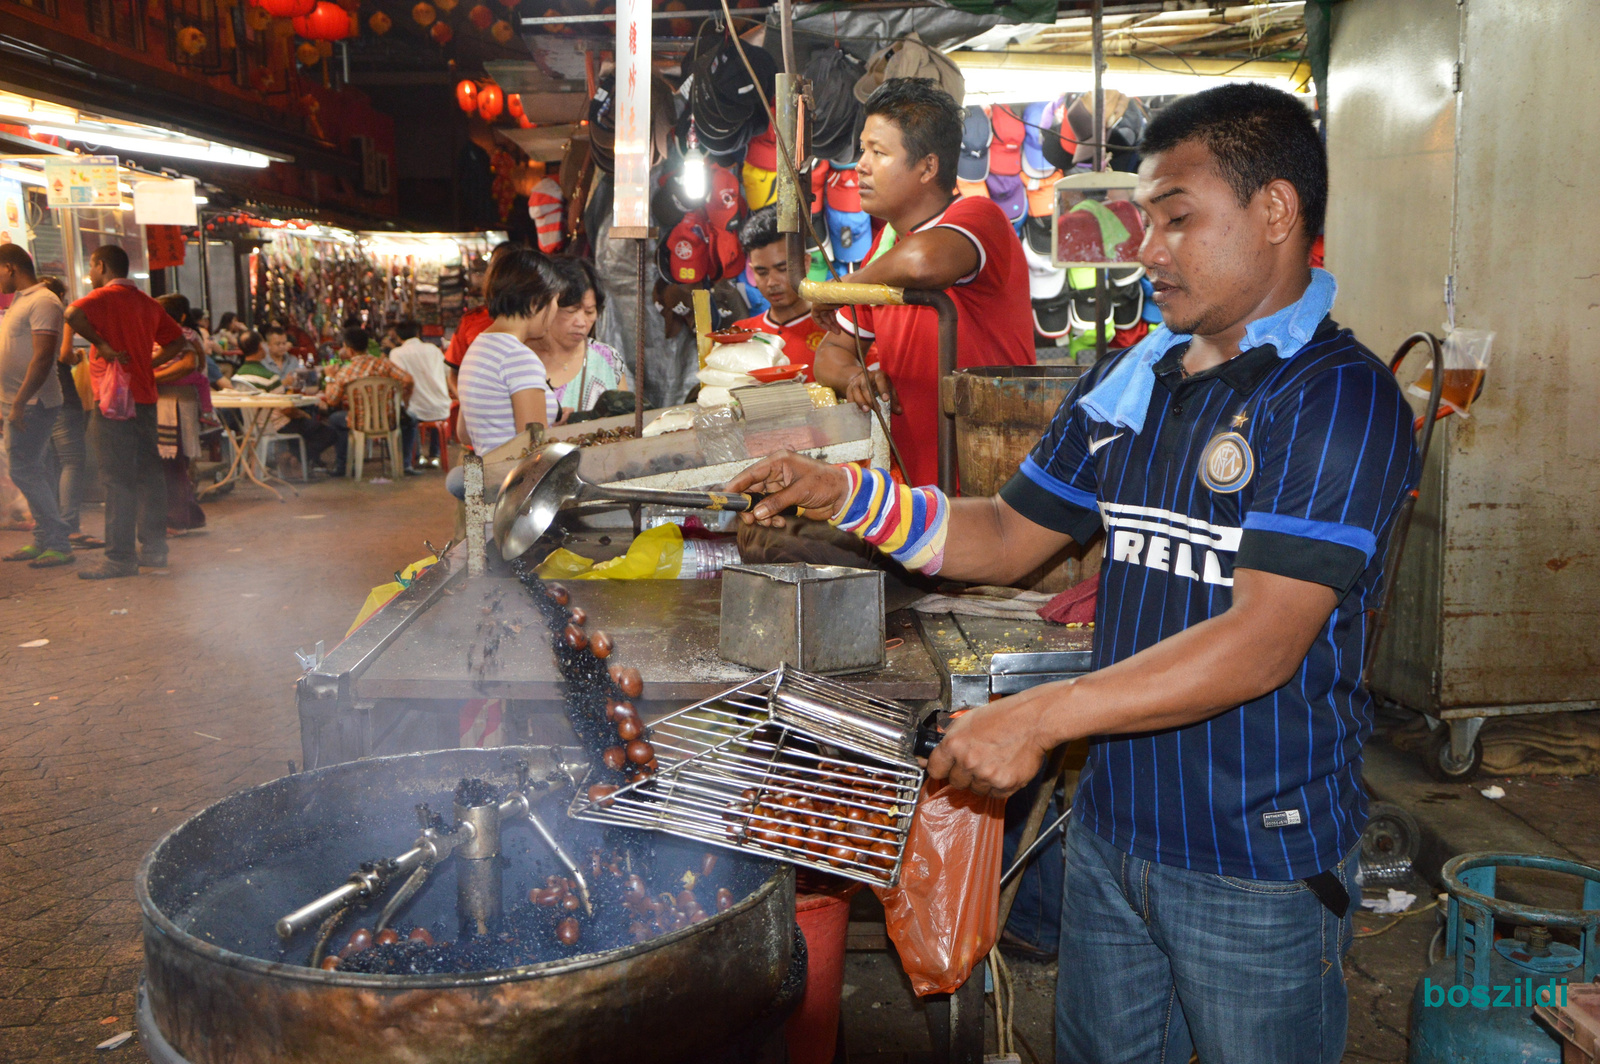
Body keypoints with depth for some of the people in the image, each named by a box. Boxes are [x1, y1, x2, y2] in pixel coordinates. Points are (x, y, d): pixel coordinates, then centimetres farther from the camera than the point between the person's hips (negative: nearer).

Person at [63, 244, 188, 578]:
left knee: (118, 478, -6)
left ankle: (120, 557, -5)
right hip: (145, 395, 7)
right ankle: (153, 547, 16)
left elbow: (73, 314, -28)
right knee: (148, 471, 11)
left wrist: (100, 344, -16)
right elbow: (178, 341, 21)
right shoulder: (147, 302, 14)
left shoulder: (106, 297, -8)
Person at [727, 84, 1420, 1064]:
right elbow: (1006, 540, 11)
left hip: (1263, 862, -6)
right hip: (1112, 828, 6)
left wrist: (1044, 714, -29)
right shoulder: (1125, 383, 6)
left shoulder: (1341, 396, -15)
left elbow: (1266, 640, -24)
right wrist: (845, 494, -2)